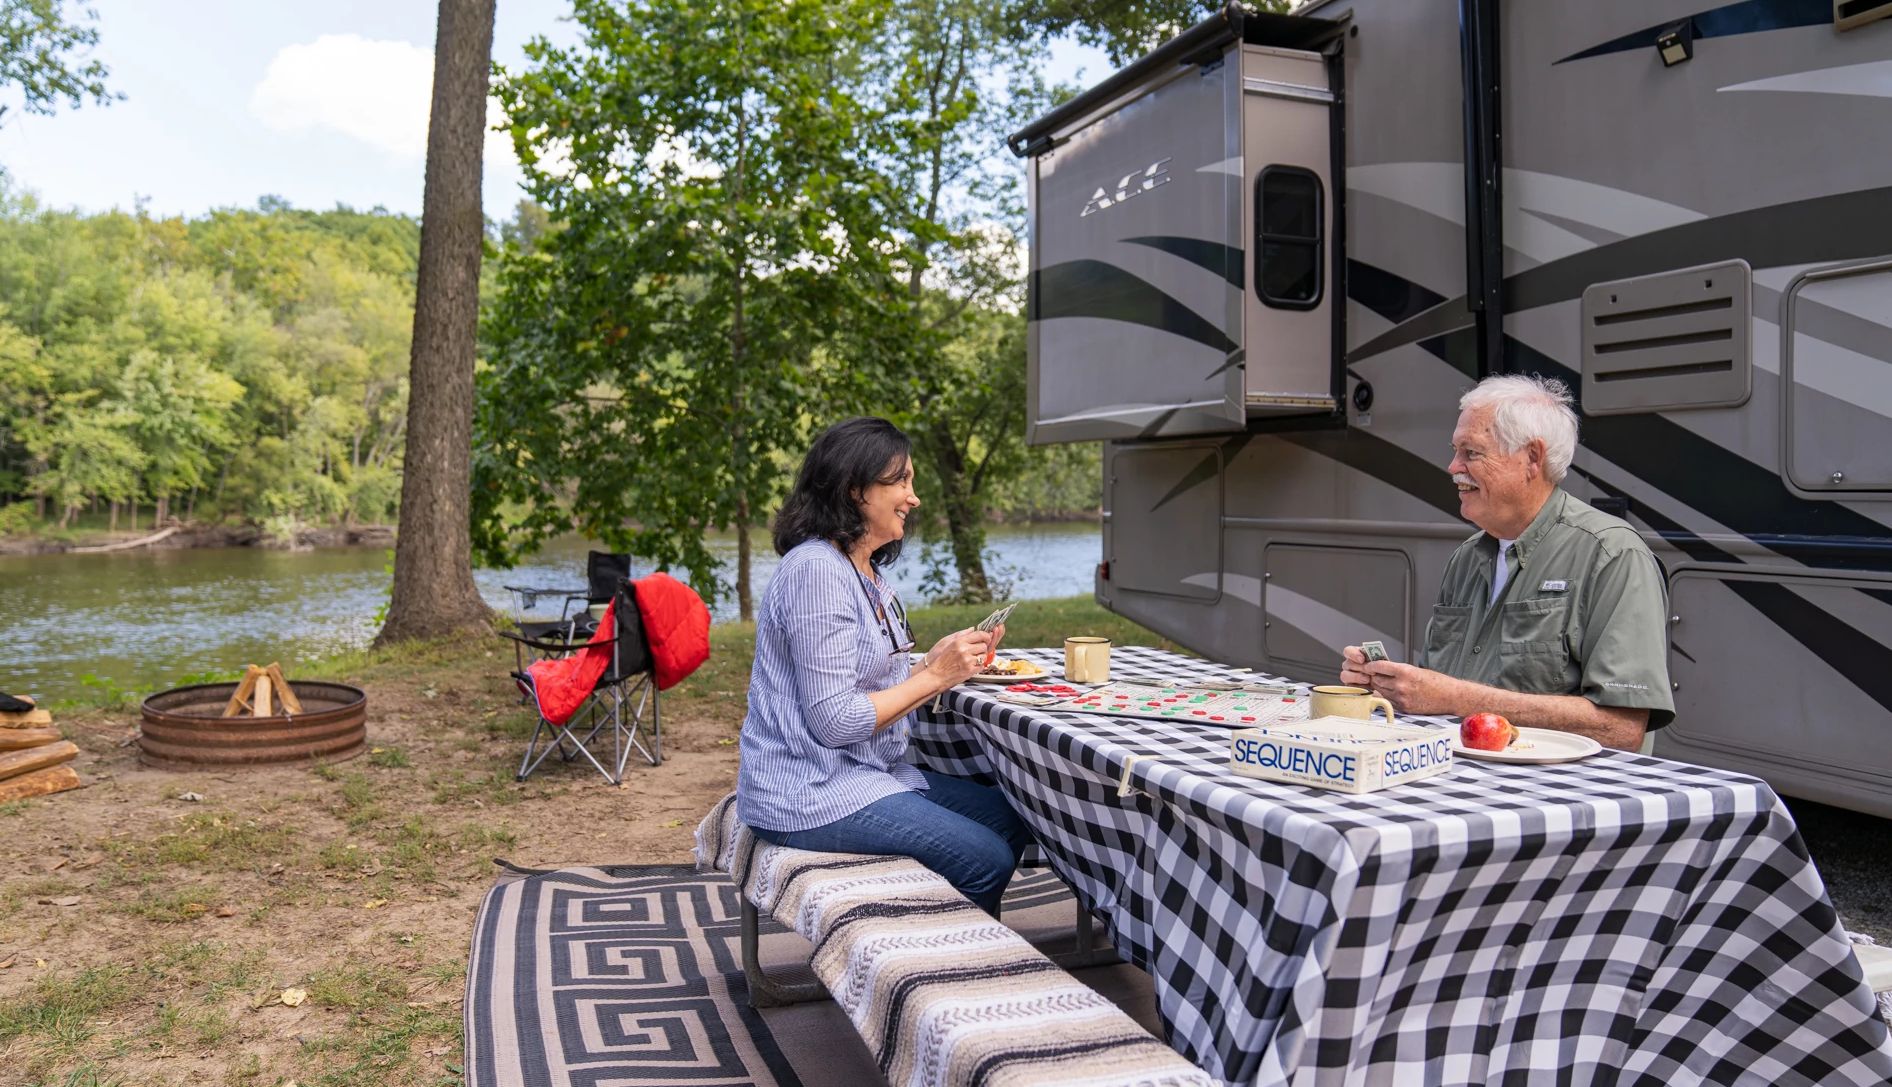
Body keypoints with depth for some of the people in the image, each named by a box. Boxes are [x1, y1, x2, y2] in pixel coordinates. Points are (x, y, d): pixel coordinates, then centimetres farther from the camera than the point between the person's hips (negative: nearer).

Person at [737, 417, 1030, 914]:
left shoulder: (864, 571, 12)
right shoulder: (816, 570, -19)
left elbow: (872, 686, 11)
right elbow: (833, 721, -23)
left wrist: (940, 661, -3)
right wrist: (933, 676, -17)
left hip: (864, 770, 10)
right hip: (810, 796, -10)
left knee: (1011, 820, 10)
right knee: (985, 858, -12)